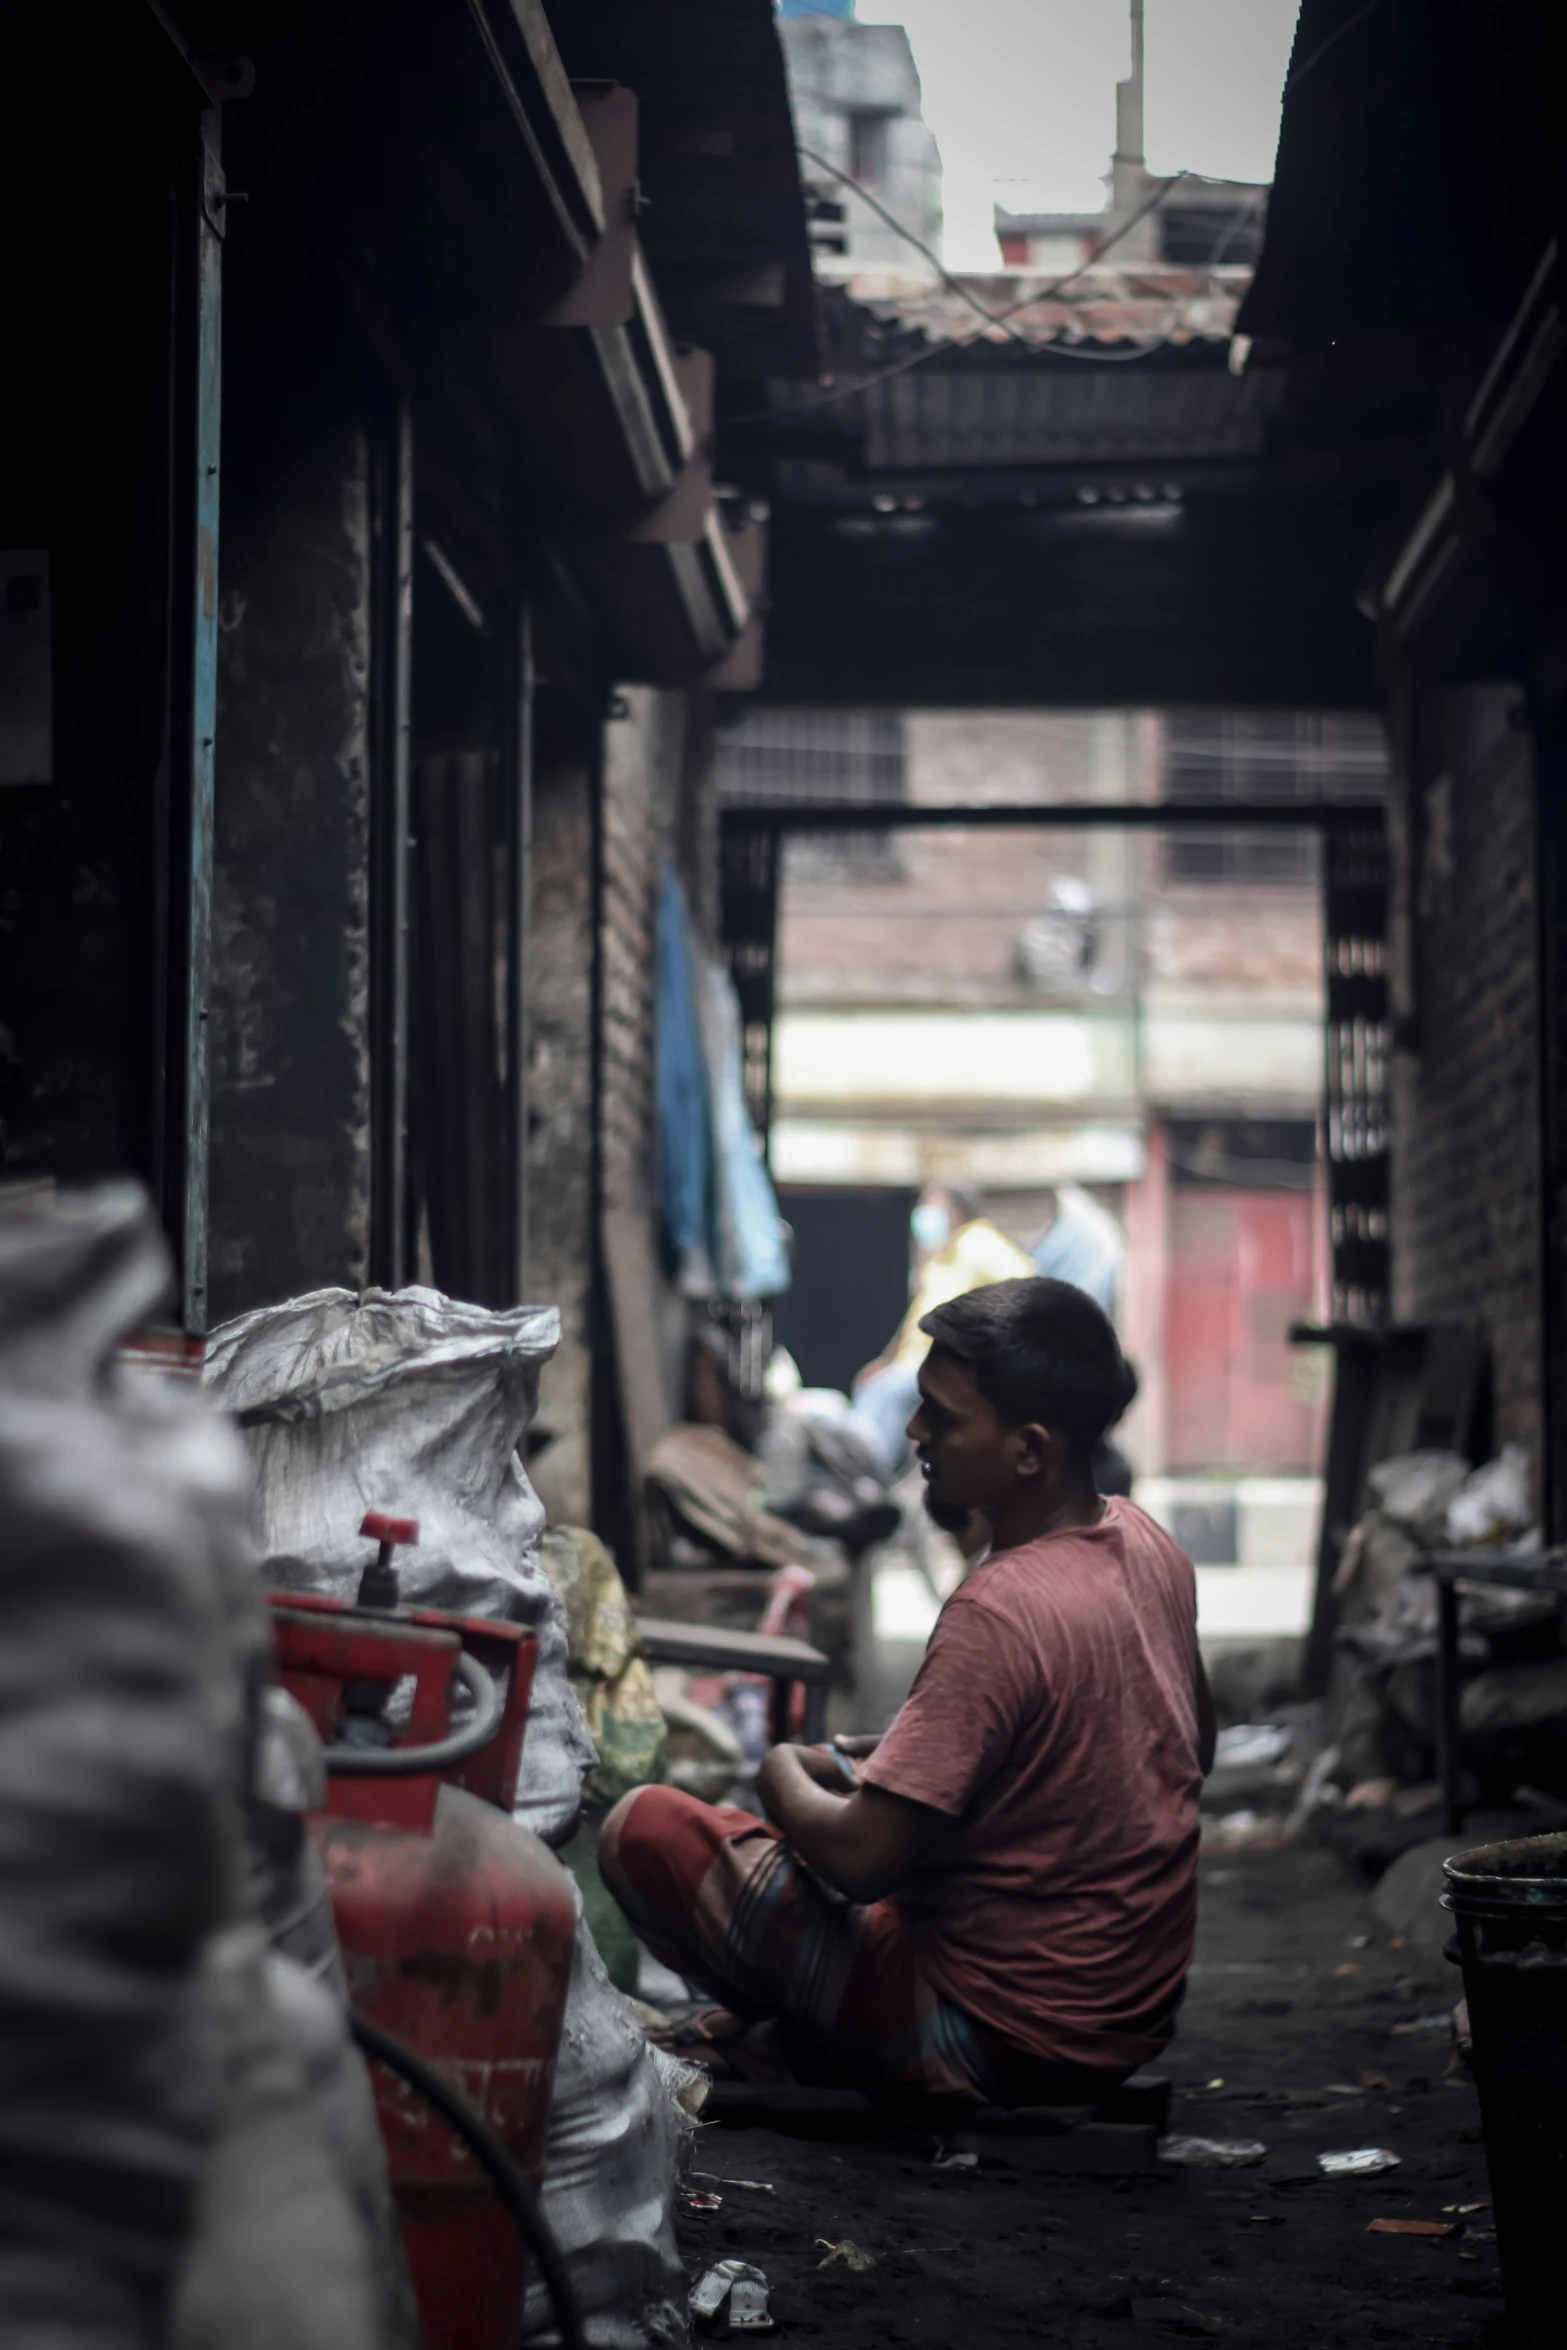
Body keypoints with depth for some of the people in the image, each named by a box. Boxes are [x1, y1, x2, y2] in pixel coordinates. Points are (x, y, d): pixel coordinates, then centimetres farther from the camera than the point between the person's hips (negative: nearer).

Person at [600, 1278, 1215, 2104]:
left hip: (1000, 2044, -9)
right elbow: (1195, 1744, 17)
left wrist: (784, 1776, -3)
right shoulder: (1148, 1547, -2)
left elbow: (858, 1860, -26)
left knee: (642, 1827, -5)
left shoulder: (1000, 1614, -28)